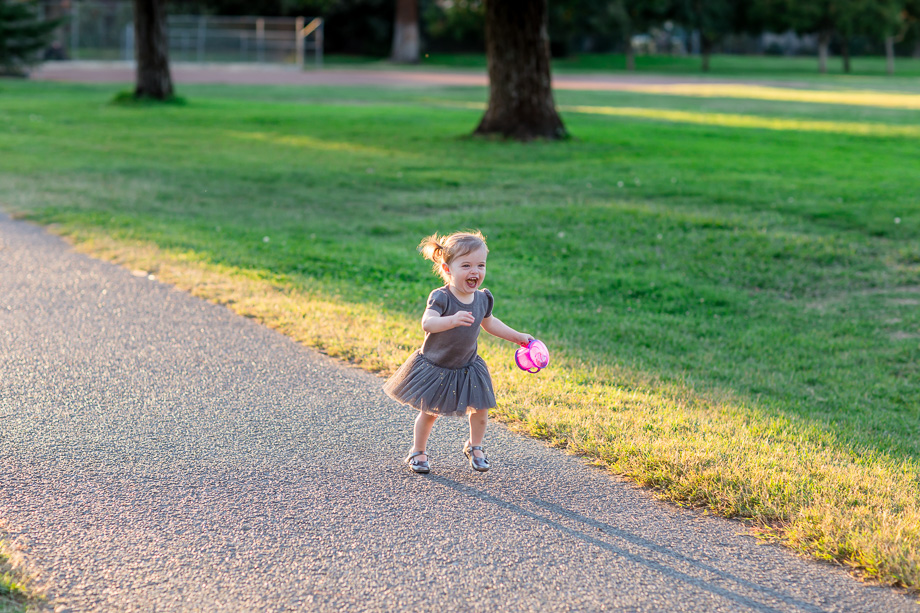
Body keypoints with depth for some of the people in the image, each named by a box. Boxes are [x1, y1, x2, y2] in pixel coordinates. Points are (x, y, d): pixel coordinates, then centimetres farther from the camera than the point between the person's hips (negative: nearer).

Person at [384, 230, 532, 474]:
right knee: (429, 412, 7)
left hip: (467, 367, 4)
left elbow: (489, 323, 15)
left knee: (480, 410, 4)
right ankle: (418, 452, 29)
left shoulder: (483, 298, -6)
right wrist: (452, 320, -60)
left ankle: (474, 447, 30)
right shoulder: (441, 298, -25)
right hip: (434, 367, -4)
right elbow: (427, 323, -43)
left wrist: (518, 337, 17)